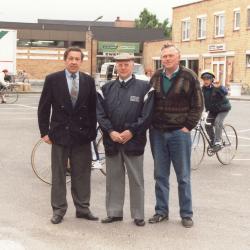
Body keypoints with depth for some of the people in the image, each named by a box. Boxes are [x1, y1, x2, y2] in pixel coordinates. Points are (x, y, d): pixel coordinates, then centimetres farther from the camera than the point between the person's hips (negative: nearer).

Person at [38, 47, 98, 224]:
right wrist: (44, 132, -4)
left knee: (82, 174, 8)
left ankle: (83, 208, 19)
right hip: (60, 134, -2)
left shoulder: (89, 81, 4)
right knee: (58, 174, 6)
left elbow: (93, 108, 7)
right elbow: (44, 108, 0)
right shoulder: (52, 80, -2)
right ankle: (58, 210, 16)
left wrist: (92, 131, 1)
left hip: (82, 135, 2)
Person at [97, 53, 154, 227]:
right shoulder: (106, 89, 10)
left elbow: (147, 114, -6)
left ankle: (138, 215, 13)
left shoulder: (144, 87, 1)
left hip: (134, 140, -3)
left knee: (136, 179, 4)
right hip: (111, 140, 3)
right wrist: (111, 132, -9)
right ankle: (114, 212, 20)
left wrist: (131, 131, -12)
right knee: (113, 178, 9)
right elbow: (100, 113, 4)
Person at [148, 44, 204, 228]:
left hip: (179, 133, -3)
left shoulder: (189, 77, -4)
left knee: (183, 176, 4)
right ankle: (161, 211, 20)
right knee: (161, 175, 10)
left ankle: (186, 214, 14)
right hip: (157, 133, 4)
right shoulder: (156, 78, 7)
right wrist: (151, 125, 5)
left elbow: (198, 105, -3)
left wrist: (188, 126, -8)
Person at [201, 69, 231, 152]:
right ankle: (213, 142, 15)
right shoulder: (203, 88, -6)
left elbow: (225, 92, -42)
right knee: (208, 125, -6)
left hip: (223, 108, -6)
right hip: (212, 110, 6)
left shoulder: (216, 87, -23)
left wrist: (219, 87, -62)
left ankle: (218, 143, -22)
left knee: (218, 122, -26)